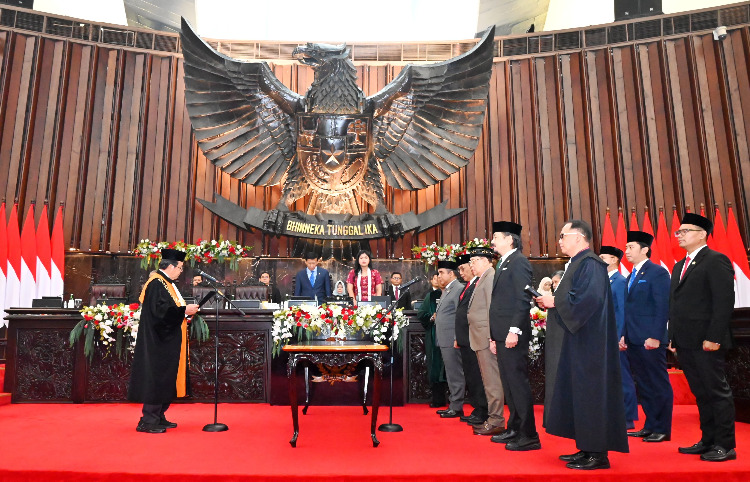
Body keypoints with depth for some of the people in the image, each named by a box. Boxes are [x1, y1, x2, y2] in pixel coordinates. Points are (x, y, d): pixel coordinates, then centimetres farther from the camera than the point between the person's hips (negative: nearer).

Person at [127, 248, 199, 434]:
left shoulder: (166, 283, 17)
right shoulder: (156, 283, -15)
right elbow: (160, 310, -25)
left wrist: (186, 310, 10)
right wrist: (184, 310, -19)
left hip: (167, 343, 11)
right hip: (159, 343, -11)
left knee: (166, 381, 13)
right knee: (157, 379, -6)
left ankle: (159, 418, 22)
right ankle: (148, 421, 2)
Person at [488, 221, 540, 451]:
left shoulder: (519, 262, -9)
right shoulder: (503, 264, 20)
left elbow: (523, 299, -18)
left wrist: (514, 330, -23)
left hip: (513, 334, -10)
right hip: (502, 335, 10)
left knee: (518, 383, -5)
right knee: (509, 383, 14)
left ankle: (528, 436, 4)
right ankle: (514, 429, 24)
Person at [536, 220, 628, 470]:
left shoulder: (590, 263, -15)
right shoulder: (578, 263, 16)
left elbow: (589, 297, -27)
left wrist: (555, 301, -17)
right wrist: (552, 299, 3)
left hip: (589, 342, -10)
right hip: (580, 340, 10)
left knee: (590, 392, -4)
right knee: (580, 391, 13)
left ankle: (598, 454, 6)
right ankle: (587, 447, 22)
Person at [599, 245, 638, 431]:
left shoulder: (620, 281, -11)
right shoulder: (605, 281, 14)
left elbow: (622, 311, -16)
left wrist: (620, 338, -18)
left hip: (616, 338, -9)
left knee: (623, 377, 0)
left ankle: (628, 419, 9)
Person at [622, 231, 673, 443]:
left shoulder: (657, 272, -8)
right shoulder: (632, 276, 17)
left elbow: (662, 307, -14)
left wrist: (656, 337, -19)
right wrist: (624, 335, 14)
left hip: (650, 340, -8)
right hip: (634, 341, 8)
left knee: (659, 385, 2)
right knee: (643, 385, 13)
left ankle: (663, 430, 12)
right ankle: (650, 426, 23)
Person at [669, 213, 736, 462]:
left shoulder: (716, 261, -7)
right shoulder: (680, 265, 18)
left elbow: (725, 301, -15)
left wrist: (713, 337, -19)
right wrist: (673, 337, 13)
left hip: (706, 342, -8)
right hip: (685, 343, 8)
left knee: (718, 392, 2)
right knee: (701, 393, 13)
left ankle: (725, 446, 11)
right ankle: (708, 441, 22)